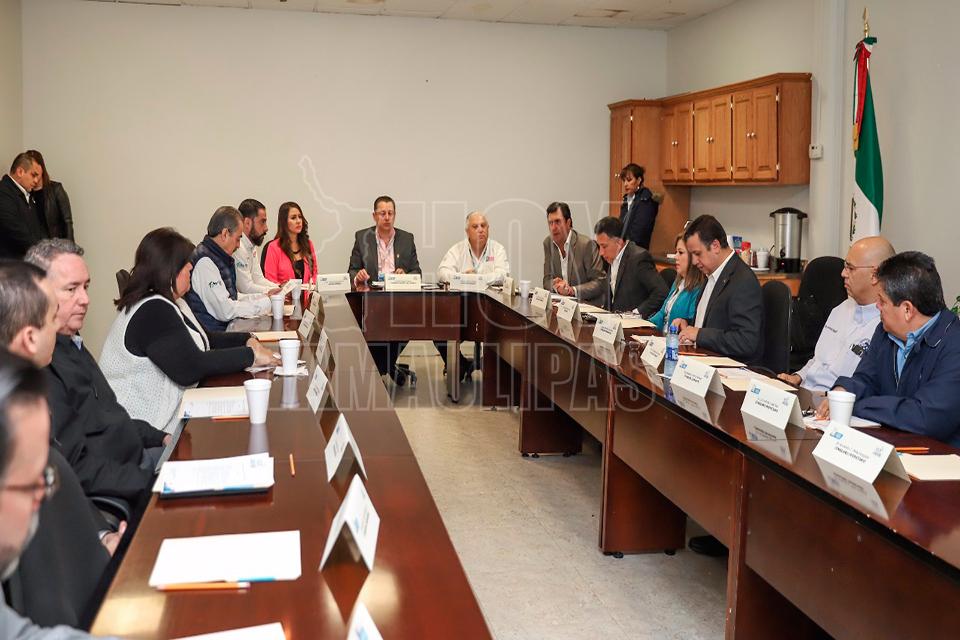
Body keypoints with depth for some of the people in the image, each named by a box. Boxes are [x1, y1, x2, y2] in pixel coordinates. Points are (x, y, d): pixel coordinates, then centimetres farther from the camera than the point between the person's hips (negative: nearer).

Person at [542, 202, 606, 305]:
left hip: (588, 304, -4)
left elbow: (600, 283, -11)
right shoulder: (548, 243, 6)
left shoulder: (587, 244, -11)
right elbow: (547, 280, 9)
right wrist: (556, 285, -13)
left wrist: (572, 290, -22)